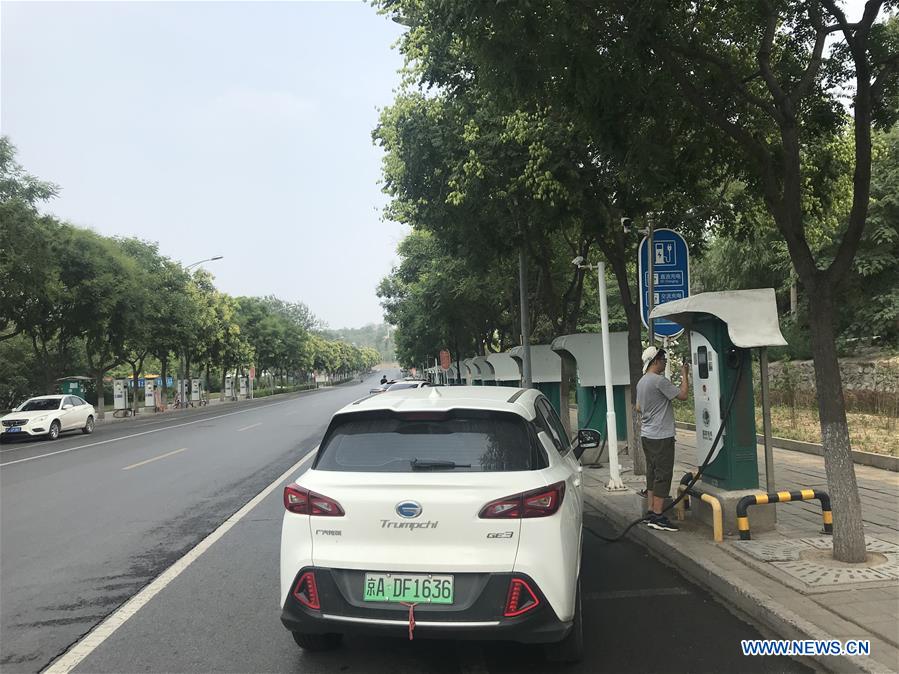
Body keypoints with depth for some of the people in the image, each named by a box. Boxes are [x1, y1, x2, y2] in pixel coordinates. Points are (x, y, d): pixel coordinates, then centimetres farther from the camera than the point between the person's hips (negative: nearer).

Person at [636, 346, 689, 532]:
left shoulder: (641, 382, 12)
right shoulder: (659, 380, -17)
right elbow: (683, 395, -15)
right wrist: (684, 375, -2)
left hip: (646, 435, 9)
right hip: (661, 436, -9)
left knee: (652, 474, 14)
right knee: (663, 475, -5)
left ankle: (650, 512, 18)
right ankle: (657, 516, -4)